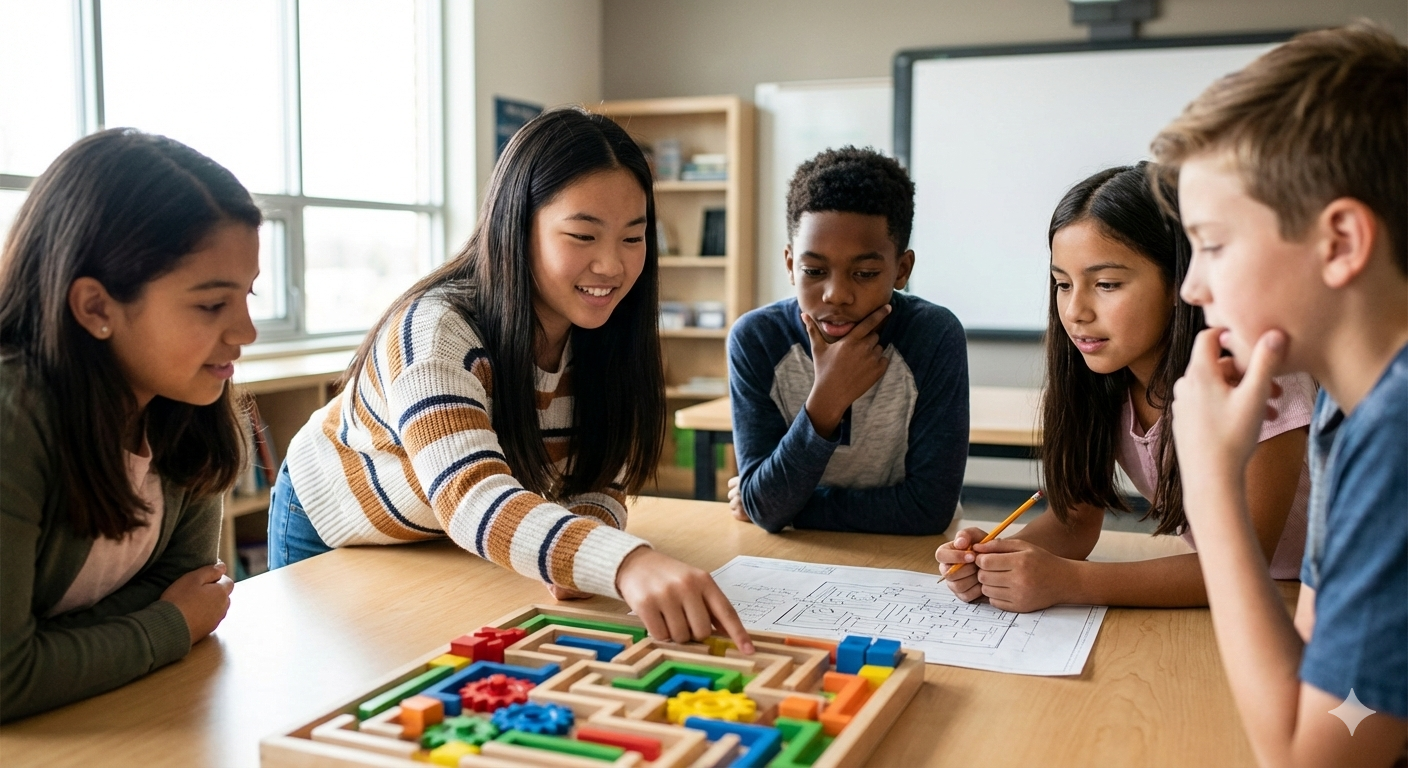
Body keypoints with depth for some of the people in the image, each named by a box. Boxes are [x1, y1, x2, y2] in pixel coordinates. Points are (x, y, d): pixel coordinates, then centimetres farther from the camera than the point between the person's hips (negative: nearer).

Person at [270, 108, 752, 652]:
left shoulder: (602, 336, -19)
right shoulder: (437, 332, -37)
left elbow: (599, 489, -18)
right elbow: (474, 501, -52)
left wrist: (574, 555, -42)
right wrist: (627, 562, -70)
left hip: (447, 547, 4)